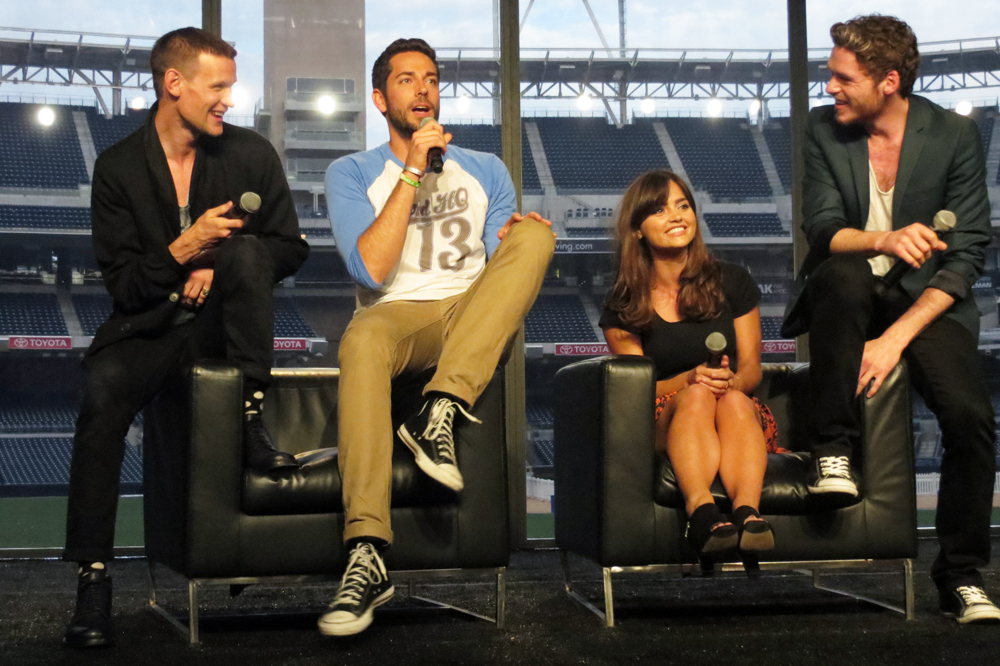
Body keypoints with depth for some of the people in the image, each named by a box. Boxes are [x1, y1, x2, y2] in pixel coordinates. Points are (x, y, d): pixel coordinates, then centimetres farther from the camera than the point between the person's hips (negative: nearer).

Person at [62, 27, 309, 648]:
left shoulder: (252, 153, 5)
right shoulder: (118, 167, 1)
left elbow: (292, 248, 9)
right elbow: (122, 284, -3)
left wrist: (221, 267, -7)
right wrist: (183, 251, -20)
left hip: (224, 318, 1)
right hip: (150, 324, -1)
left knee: (245, 250, -30)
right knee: (103, 390, -31)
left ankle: (254, 422, -26)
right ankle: (94, 579, -28)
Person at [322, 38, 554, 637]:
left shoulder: (486, 171, 21)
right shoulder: (352, 174, 10)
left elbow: (506, 267, 13)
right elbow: (373, 270, -7)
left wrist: (517, 240, -12)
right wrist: (413, 171, -9)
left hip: (474, 319, 2)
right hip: (397, 316, -2)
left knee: (536, 235, -25)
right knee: (362, 344, -40)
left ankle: (440, 410, -37)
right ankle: (368, 555, -49)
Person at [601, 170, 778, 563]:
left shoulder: (732, 283, 11)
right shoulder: (623, 306, 6)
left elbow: (751, 367, 9)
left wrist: (730, 380, -17)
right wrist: (691, 379, -21)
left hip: (741, 414, 1)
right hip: (662, 425, -1)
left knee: (733, 400, -34)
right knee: (696, 396, -34)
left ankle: (747, 510, -58)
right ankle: (702, 510, -59)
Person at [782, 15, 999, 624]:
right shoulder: (824, 129, -2)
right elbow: (823, 230, -10)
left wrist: (896, 337, -21)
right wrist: (885, 240, -34)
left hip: (926, 299, -1)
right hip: (846, 296, 1)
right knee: (843, 272, -35)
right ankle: (833, 450, -23)